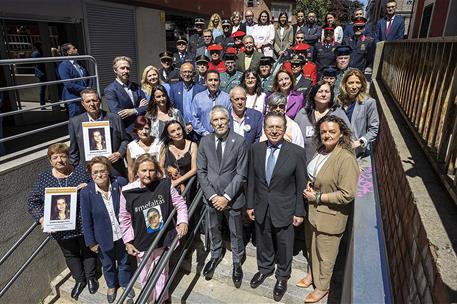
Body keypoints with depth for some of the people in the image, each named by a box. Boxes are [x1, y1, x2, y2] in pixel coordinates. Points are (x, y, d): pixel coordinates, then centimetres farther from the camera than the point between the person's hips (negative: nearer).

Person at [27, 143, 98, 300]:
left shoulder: (82, 170, -8)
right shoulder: (43, 178, -3)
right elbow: (33, 201, 1)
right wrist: (41, 218, -14)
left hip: (84, 224, -1)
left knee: (88, 251, 17)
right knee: (71, 254, 20)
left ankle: (90, 277, 42)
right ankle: (79, 280, 43)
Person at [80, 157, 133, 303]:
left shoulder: (120, 182, -19)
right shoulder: (86, 193, -18)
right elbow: (86, 220, -10)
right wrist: (91, 242, -5)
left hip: (122, 233, 0)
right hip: (103, 237, 0)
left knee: (124, 261, 23)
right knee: (108, 264, 25)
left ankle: (125, 283, 52)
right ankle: (111, 286, 54)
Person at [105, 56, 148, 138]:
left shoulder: (136, 87, 14)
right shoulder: (110, 90, -3)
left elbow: (147, 106, 5)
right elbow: (117, 113, -13)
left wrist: (133, 111, -14)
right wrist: (139, 108, -6)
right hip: (126, 132, -5)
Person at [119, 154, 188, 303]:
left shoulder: (165, 185, -15)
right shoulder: (127, 192, -15)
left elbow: (180, 204, -3)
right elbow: (124, 219, -4)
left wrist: (183, 221, -16)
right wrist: (128, 242, 0)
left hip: (163, 240, 1)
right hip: (142, 244, 0)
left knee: (161, 273, 23)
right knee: (146, 275, 19)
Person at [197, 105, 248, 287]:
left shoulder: (239, 141, -11)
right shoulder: (205, 141, -2)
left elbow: (241, 173, -12)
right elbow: (201, 171, -1)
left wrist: (226, 196, -16)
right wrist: (212, 195, -10)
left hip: (232, 197, -2)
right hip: (211, 196, 3)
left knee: (236, 233, 14)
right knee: (213, 229, 21)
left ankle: (237, 262, 38)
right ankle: (215, 256, 47)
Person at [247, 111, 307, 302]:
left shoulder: (297, 152, -17)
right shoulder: (256, 149, -6)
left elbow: (301, 185, -10)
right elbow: (252, 180, 1)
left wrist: (299, 212, -7)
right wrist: (250, 204, 3)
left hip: (284, 209, -3)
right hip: (261, 208, 3)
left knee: (284, 245, 17)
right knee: (263, 242, 23)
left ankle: (282, 276, 45)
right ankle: (265, 268, 51)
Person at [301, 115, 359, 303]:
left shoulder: (346, 158, -26)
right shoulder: (321, 150, -2)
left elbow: (347, 195, -25)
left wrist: (318, 197, -21)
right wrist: (309, 186, -4)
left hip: (330, 216, -7)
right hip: (313, 210, 7)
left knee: (325, 254, 15)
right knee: (312, 247, 26)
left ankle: (322, 287, 38)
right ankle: (313, 273, 51)